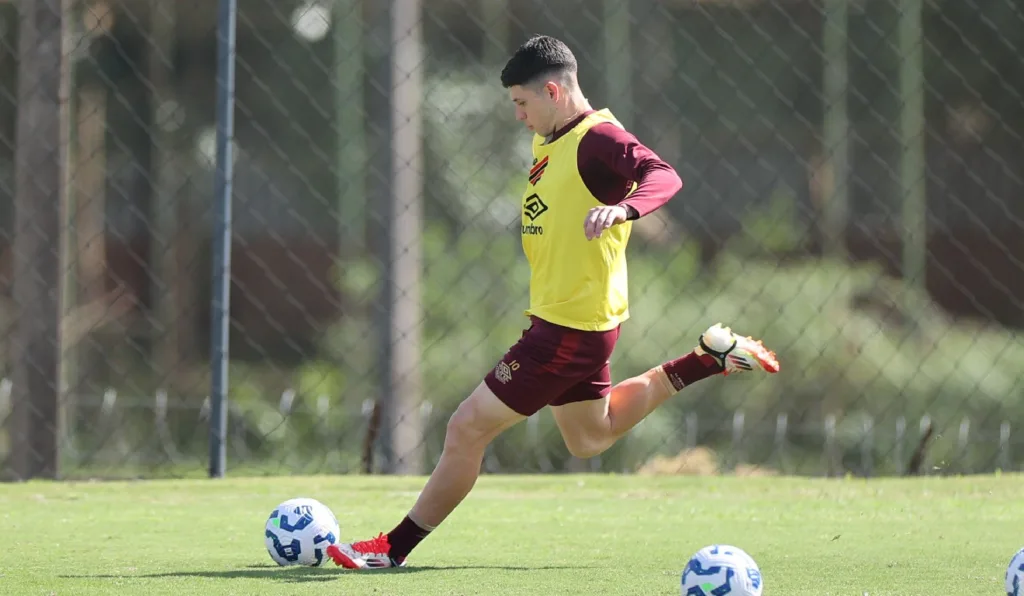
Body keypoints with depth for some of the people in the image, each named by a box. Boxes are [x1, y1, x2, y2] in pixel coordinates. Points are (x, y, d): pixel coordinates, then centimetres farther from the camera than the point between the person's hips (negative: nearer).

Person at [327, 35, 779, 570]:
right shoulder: (548, 143, 11)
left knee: (469, 426, -7)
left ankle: (395, 547, 2)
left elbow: (663, 176, -34)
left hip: (570, 328, -11)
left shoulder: (598, 137, -18)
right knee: (590, 438, 27)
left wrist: (623, 208, -51)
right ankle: (710, 359, 26)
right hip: (562, 319, 11)